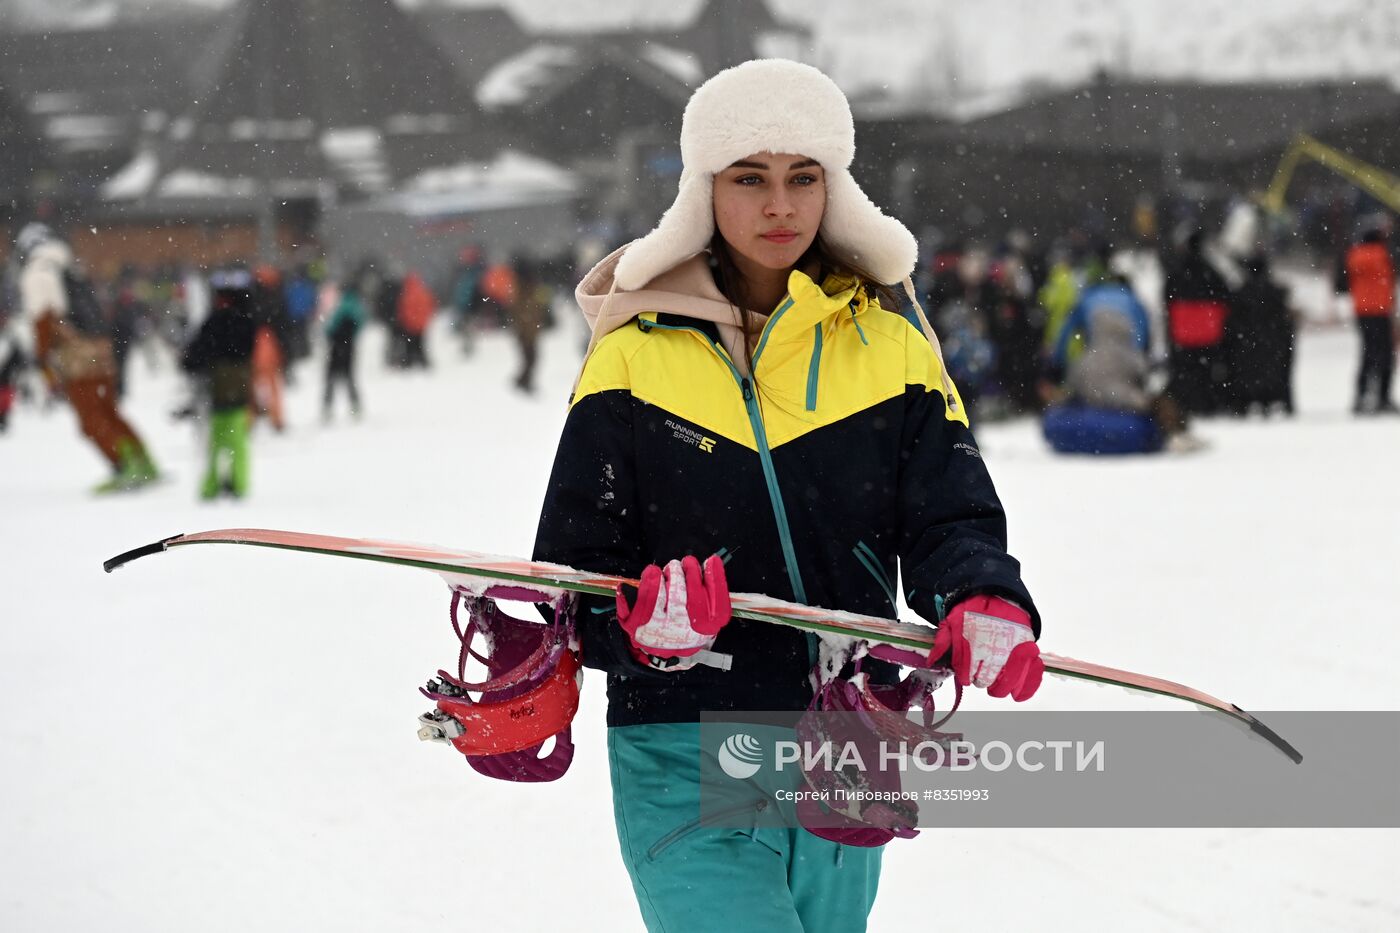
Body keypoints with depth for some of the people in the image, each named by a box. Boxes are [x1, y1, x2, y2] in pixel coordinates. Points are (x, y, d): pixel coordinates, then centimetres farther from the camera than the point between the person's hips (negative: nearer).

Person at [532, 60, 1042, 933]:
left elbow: (952, 517, 0)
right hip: (685, 765, -3)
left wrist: (986, 606, -22)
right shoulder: (637, 354, -1)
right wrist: (639, 625, -23)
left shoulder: (891, 344, 6)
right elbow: (572, 567, -1)